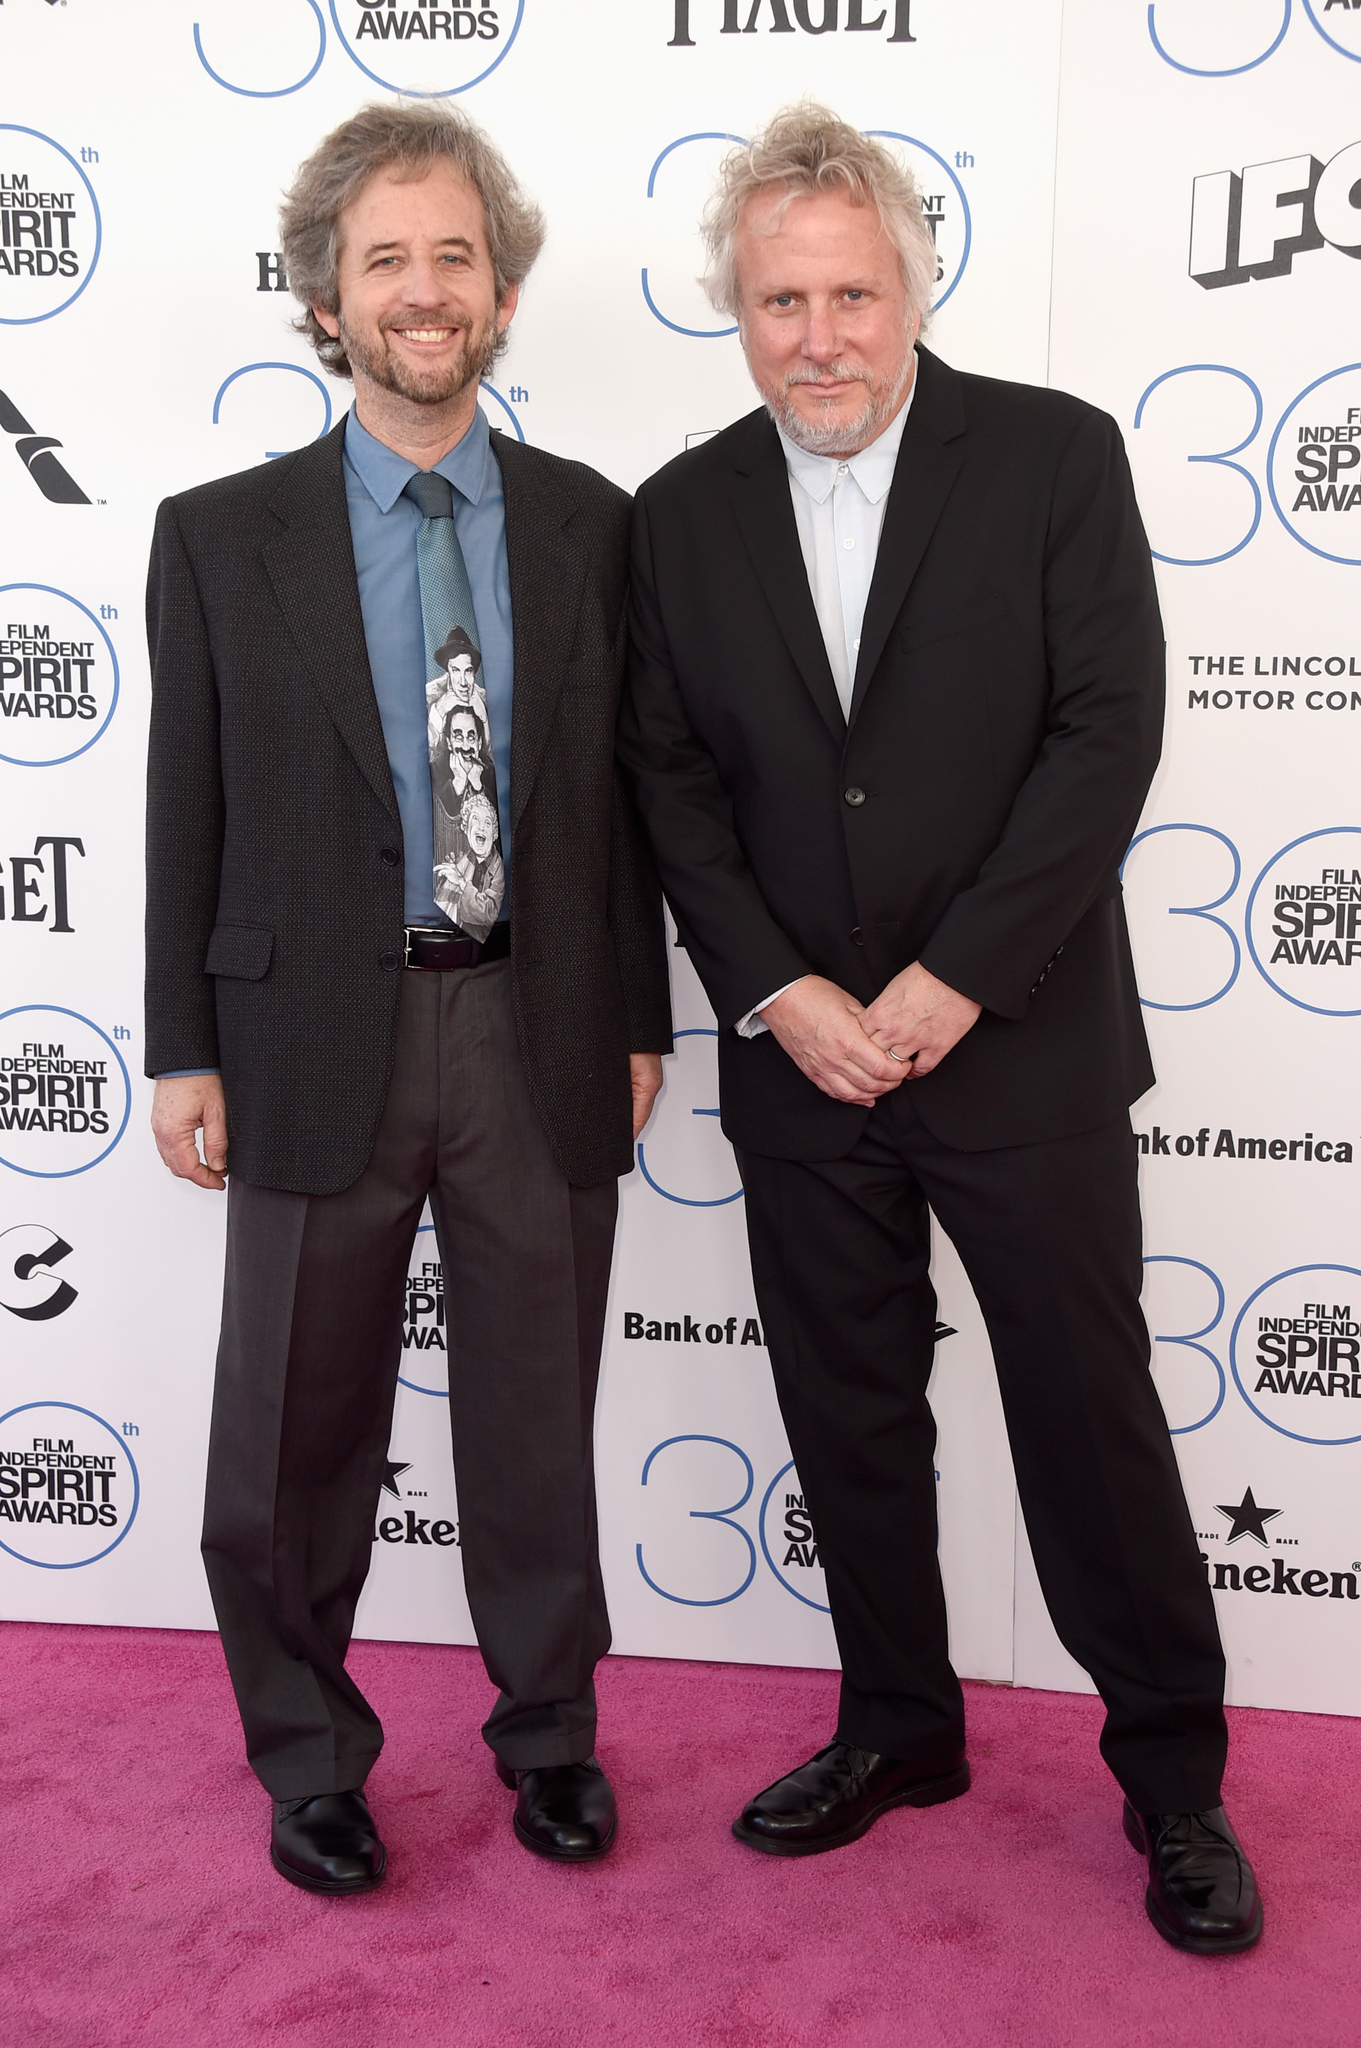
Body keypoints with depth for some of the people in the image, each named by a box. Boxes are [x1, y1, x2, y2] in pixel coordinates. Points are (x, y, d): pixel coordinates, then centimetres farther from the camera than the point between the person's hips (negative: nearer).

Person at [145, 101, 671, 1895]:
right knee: (298, 1441, 11)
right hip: (320, 1037, -1)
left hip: (541, 1035, 1)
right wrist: (186, 1049, -3)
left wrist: (643, 1015, 5)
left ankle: (548, 1731, 37)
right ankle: (311, 1761, 34)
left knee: (538, 1418, 14)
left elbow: (621, 785, 7)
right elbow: (188, 809, 0)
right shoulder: (221, 535, 0)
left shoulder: (588, 522, 5)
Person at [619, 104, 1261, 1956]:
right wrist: (782, 998, -8)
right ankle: (900, 1731, 34)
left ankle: (1174, 1779, 26)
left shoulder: (1056, 456, -4)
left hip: (1022, 1047, -3)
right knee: (848, 1418, 14)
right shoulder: (686, 513, 5)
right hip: (799, 1055, 3)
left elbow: (1109, 733, -10)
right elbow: (673, 780, 4)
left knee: (1092, 1416, 6)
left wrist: (950, 984, -14)